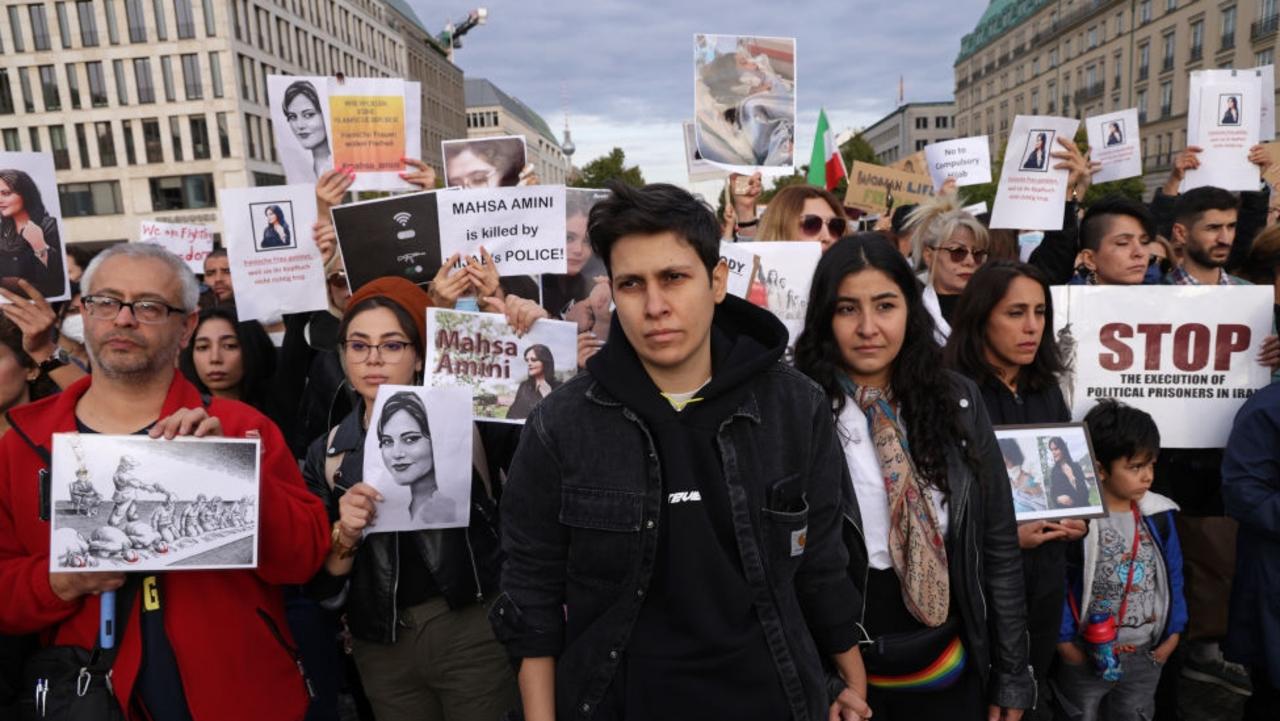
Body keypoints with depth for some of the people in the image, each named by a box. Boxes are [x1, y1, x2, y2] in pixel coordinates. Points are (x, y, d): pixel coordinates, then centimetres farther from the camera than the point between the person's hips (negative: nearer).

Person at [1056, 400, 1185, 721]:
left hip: (1146, 656, 4)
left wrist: (1173, 633, 6)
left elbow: (1173, 577, 5)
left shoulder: (1158, 515, -5)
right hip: (1087, 657, -4)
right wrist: (1064, 641, -13)